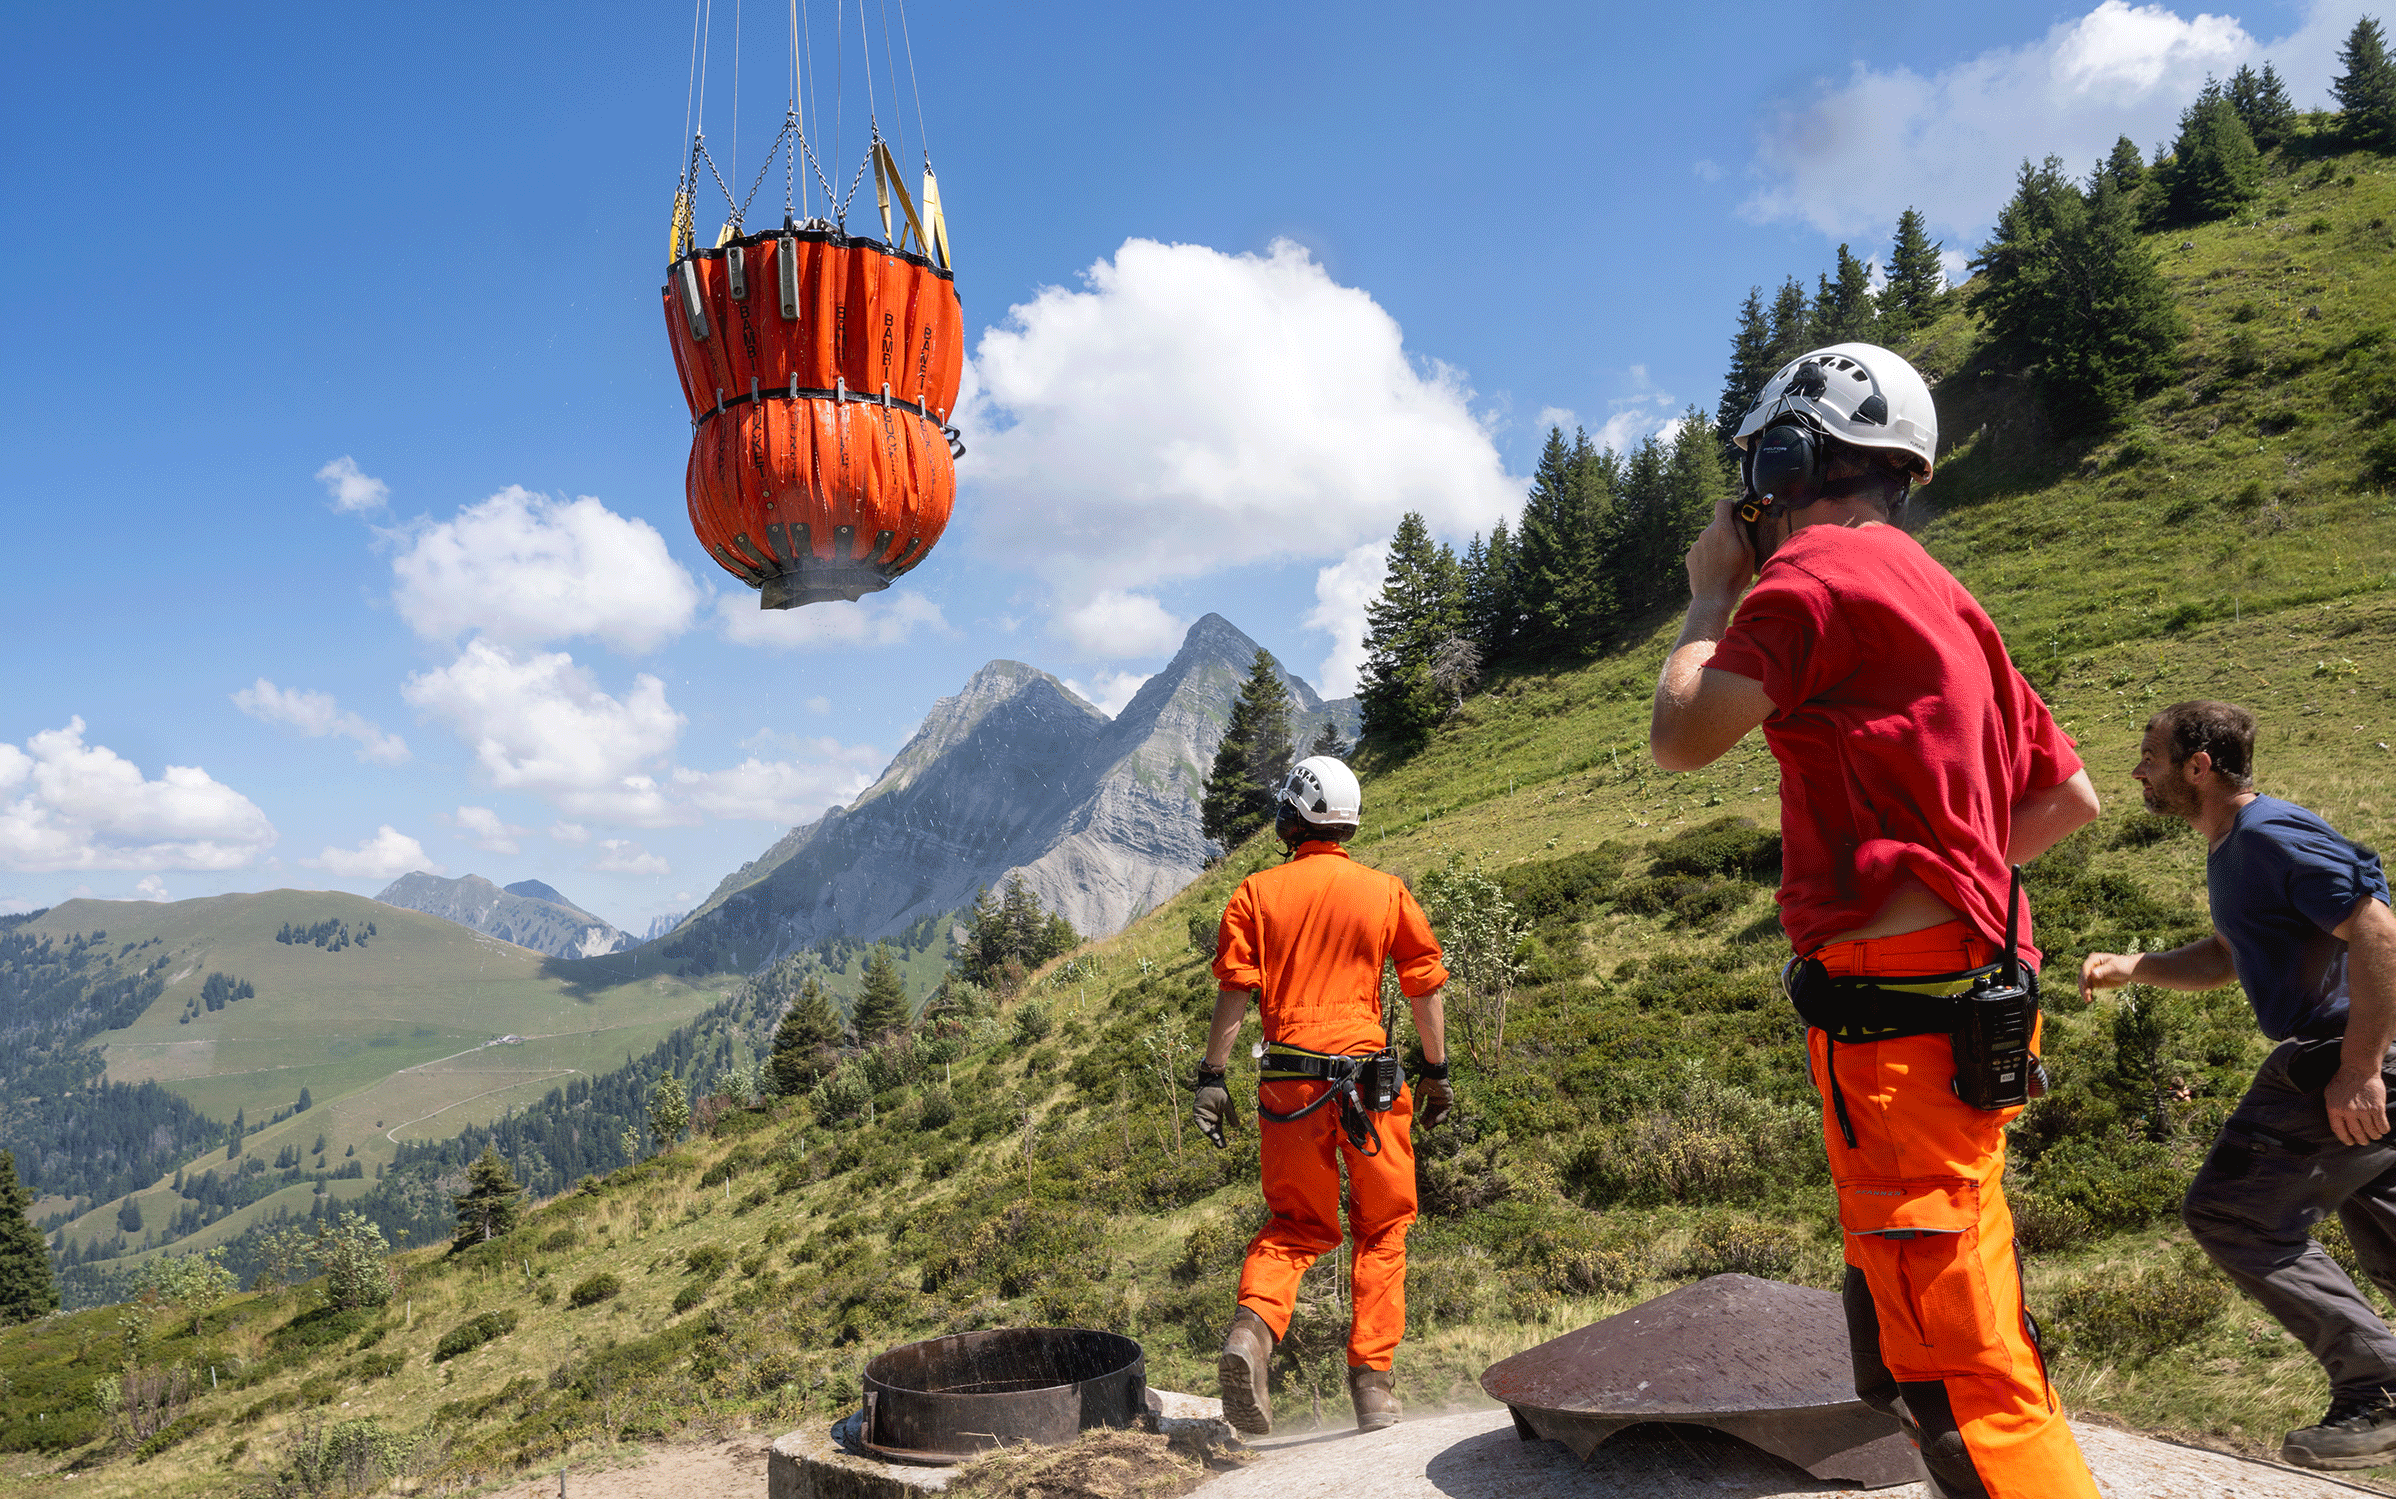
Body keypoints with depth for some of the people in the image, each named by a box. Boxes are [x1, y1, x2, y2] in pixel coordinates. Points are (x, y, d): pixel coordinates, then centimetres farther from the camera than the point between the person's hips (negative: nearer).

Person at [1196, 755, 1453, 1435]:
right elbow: (1425, 988, 6)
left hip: (1288, 1080, 1)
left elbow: (1234, 992, -4)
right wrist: (1437, 1070, 15)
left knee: (1296, 1224, 16)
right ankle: (1372, 1380, 13)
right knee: (1381, 1228, 15)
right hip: (1370, 1078, -1)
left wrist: (1212, 1078, -1)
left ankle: (1252, 1330, -10)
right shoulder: (1387, 892, 3)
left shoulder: (1257, 892, 2)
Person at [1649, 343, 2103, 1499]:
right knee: (1917, 1356, 21)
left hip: (1894, 1003, -10)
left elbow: (1678, 739, -10)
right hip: (1964, 997, 10)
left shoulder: (1821, 565, -9)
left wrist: (1711, 597, 5)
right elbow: (2068, 798, 24)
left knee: (1952, 1371, -8)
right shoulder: (1938, 596, 20)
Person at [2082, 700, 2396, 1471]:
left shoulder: (2271, 836, -18)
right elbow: (2227, 956, 26)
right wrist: (2132, 967, 10)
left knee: (2228, 1211, -9)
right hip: (2333, 1056, 11)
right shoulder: (2230, 849, 14)